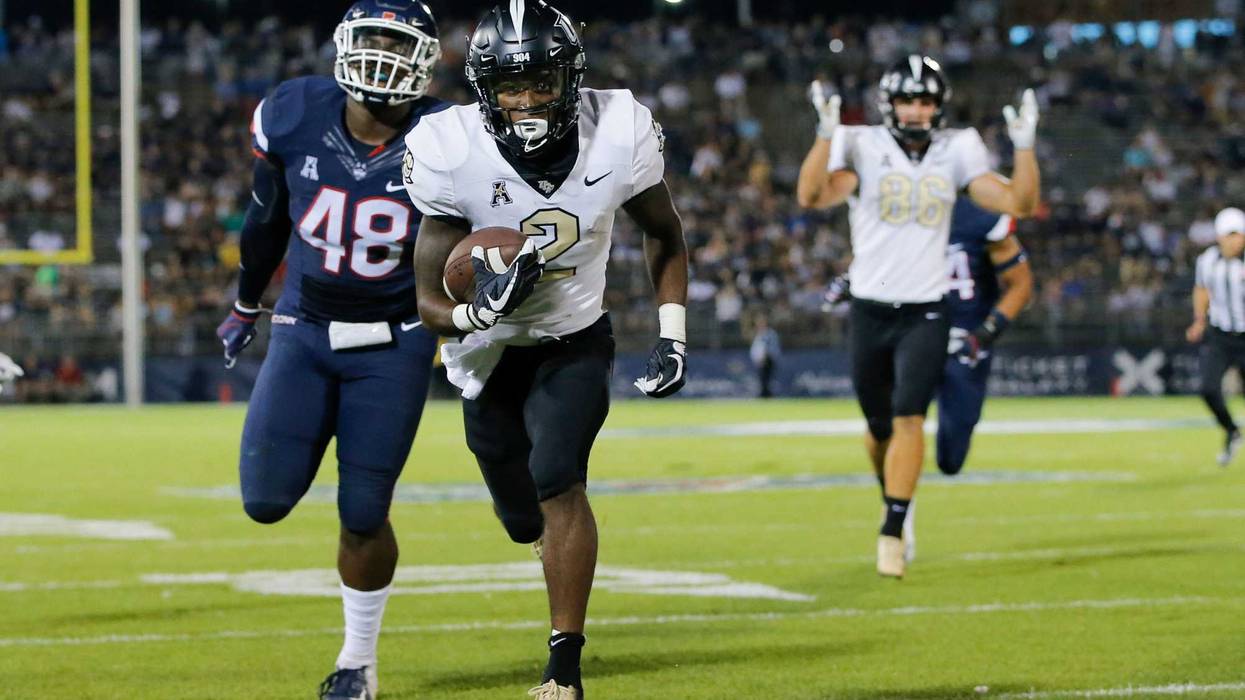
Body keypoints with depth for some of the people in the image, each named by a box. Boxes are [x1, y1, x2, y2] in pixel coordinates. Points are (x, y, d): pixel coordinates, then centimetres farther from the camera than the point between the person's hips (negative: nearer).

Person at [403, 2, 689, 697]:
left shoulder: (617, 133, -22)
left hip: (574, 343, -1)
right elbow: (430, 300, -19)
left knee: (556, 480, -26)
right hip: (490, 353, 1)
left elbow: (665, 236, 0)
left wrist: (672, 339, -6)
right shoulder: (452, 153, -25)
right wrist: (479, 310, -41)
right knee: (525, 521, 13)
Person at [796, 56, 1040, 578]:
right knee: (880, 427, 11)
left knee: (909, 418, -15)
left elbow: (1018, 203, 0)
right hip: (870, 311, 0)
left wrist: (1024, 145, -12)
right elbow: (812, 196, -23)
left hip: (925, 313, 0)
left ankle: (892, 533, -14)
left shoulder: (956, 151, 2)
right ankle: (892, 497, 40)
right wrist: (826, 133, -34)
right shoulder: (862, 148, -6)